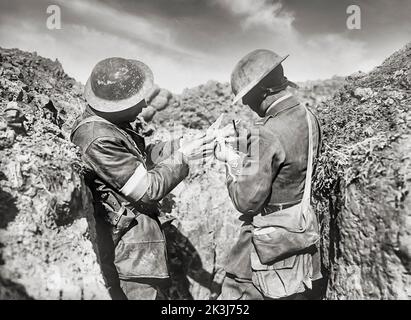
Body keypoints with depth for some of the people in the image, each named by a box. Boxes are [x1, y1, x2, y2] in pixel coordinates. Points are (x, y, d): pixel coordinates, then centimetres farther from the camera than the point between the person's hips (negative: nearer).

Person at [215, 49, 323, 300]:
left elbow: (246, 200, -21)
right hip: (300, 232, 8)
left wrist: (232, 160, -9)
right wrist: (244, 157, 5)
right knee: (294, 294, 22)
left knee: (235, 293, 11)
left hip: (268, 241, -8)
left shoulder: (267, 134, -26)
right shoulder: (309, 119, 0)